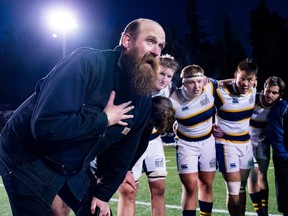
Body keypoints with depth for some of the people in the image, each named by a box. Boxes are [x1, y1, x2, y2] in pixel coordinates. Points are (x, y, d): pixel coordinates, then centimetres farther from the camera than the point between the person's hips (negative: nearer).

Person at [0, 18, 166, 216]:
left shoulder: (143, 100, -5)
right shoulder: (87, 63, -27)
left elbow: (125, 151, 8)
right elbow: (45, 124, -37)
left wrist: (104, 193, 9)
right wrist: (104, 119, -27)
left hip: (74, 168, 7)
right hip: (27, 160, -7)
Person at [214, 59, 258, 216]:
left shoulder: (253, 91, -3)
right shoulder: (222, 94, -21)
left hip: (245, 143, 6)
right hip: (226, 144, -6)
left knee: (242, 187, 12)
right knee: (234, 191, -9)